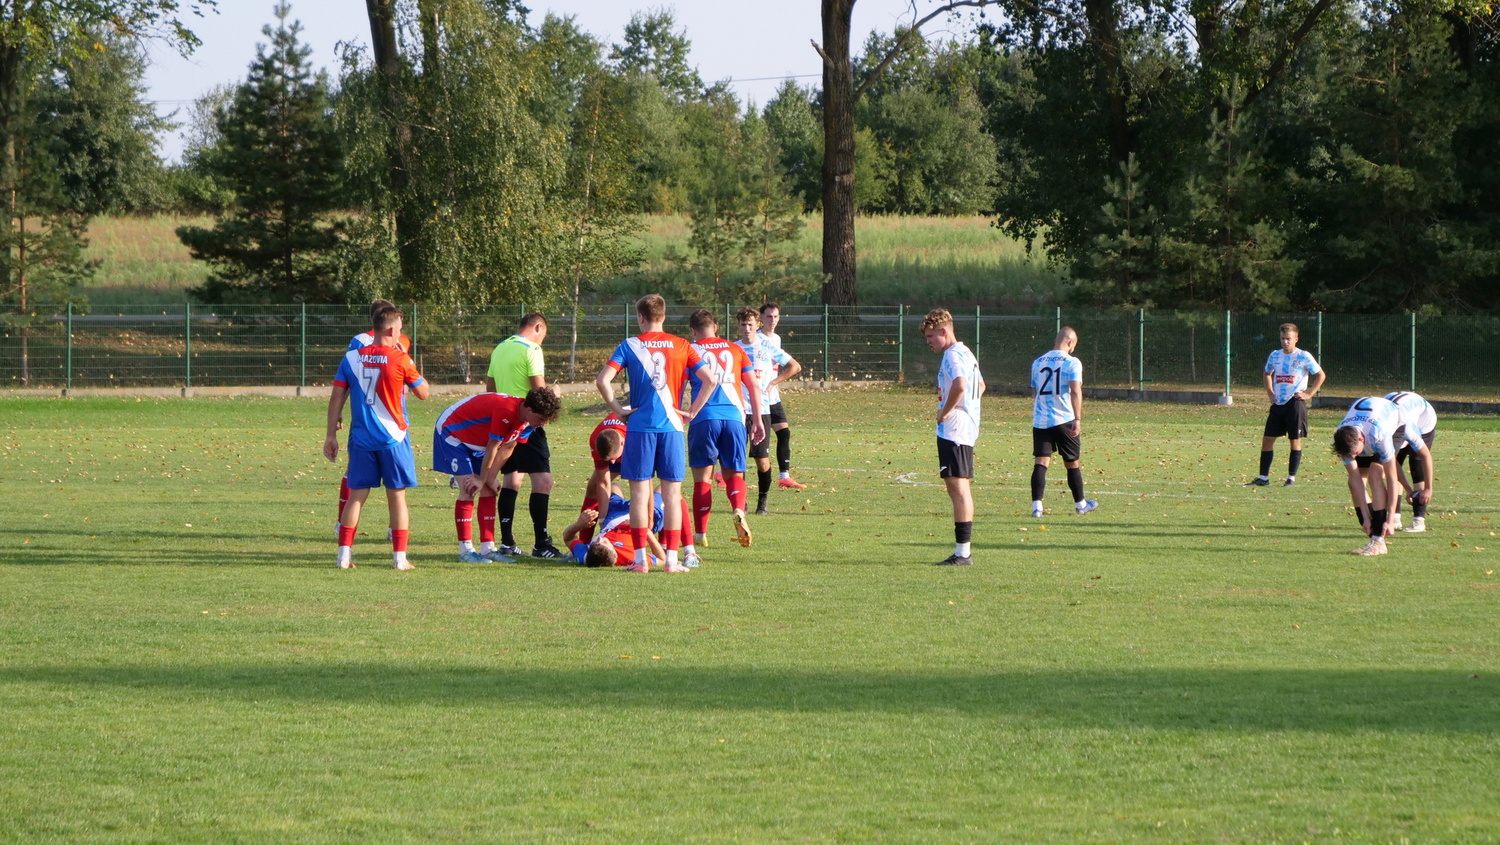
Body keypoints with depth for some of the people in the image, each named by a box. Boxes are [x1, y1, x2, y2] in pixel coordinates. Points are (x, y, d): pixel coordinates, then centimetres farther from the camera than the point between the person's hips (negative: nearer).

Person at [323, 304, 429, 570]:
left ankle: (344, 554, 4)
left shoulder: (351, 358, 0)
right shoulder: (400, 359, -8)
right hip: (393, 438, -3)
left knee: (357, 495, 8)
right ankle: (399, 556, 4)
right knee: (397, 495, 5)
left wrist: (331, 434, 7)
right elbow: (423, 393, 3)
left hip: (361, 438, 3)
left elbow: (336, 397, 1)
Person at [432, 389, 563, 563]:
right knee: (468, 492, -14)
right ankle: (465, 550, -10)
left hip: (476, 441, 9)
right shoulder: (506, 411, -35)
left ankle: (487, 549, 2)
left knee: (488, 492, 1)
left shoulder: (527, 422, -8)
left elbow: (506, 450, -7)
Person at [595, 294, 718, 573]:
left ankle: (640, 558, 0)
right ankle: (672, 559, 3)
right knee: (672, 491, 5)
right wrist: (692, 411, 4)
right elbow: (710, 381, -3)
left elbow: (602, 380, -10)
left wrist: (618, 410, 0)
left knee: (640, 490, 3)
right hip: (671, 425, 1)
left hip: (640, 425, -1)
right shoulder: (681, 346, 4)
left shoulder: (629, 346, 0)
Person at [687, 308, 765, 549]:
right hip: (734, 416, 2)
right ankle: (738, 510, -20)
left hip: (703, 418, -2)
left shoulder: (691, 351, 8)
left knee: (703, 477, 6)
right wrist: (758, 420, 16)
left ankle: (700, 533, 4)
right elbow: (754, 386, 12)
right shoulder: (735, 350, 15)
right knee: (733, 473, 10)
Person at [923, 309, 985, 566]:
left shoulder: (953, 355, -13)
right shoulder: (966, 354, 19)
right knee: (959, 489, 13)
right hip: (967, 428, 11)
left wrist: (945, 412, -18)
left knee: (958, 488, -10)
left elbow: (960, 385, -32)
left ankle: (962, 552, -12)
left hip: (953, 430, -11)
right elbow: (980, 386, 34)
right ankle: (963, 551, 15)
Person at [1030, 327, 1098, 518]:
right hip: (1064, 420, -3)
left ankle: (1036, 505, -16)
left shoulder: (1038, 363, 11)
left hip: (1040, 420, 3)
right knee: (1072, 463, 12)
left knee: (1041, 462, -2)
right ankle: (1080, 504, 27)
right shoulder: (1072, 363, -5)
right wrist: (1078, 419, -20)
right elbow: (1075, 391, -17)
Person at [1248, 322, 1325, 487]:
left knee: (1295, 440, 0)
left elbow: (1321, 375, -1)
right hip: (1278, 404, 5)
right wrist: (1270, 393, 11)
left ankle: (1292, 478, 7)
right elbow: (1268, 374, 26)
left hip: (1295, 403, -5)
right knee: (1267, 439, 2)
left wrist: (1309, 393, -7)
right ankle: (1263, 477, 8)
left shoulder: (1304, 357, -6)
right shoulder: (1275, 356, 9)